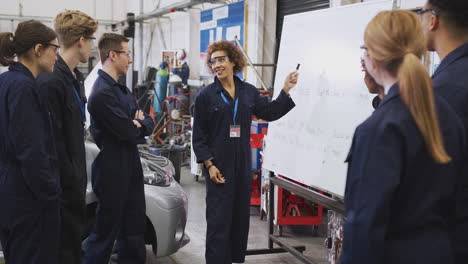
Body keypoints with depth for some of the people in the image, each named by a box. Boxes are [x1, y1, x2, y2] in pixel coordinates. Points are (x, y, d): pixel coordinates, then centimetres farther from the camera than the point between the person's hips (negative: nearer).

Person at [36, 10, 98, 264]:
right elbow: (53, 140, -21)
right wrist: (70, 180, -17)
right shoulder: (50, 80, -21)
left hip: (74, 176, 9)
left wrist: (78, 174, 14)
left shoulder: (76, 77, 9)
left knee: (75, 235, 18)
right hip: (64, 182, -9)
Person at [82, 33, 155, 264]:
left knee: (134, 231, 16)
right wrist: (138, 124, -1)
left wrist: (138, 124, -11)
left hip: (130, 168, 9)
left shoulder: (121, 89, 13)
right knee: (106, 233, 1)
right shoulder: (102, 93, -19)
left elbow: (148, 123, 11)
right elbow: (129, 133, -22)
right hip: (113, 172, -9)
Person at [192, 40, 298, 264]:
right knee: (219, 219, -3)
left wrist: (286, 91, 5)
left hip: (242, 164, 4)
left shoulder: (248, 92, 8)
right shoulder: (206, 95, -4)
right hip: (219, 165, -4)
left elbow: (269, 113, 13)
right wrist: (209, 164, -11)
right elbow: (199, 135, -4)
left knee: (241, 215, 12)